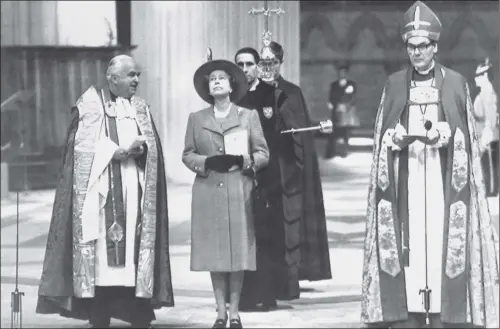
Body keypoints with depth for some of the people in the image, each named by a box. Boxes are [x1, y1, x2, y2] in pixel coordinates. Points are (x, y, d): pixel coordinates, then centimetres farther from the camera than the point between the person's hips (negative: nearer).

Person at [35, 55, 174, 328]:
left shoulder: (141, 108, 16)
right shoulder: (90, 105, 2)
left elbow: (153, 149, 8)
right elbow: (85, 147, -8)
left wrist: (139, 149, -13)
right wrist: (119, 152, -16)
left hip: (134, 192, 4)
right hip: (101, 192, -4)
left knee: (137, 255, -1)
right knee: (101, 253, -7)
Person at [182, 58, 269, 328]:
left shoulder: (248, 116, 7)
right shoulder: (196, 119, 10)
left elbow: (263, 153, 6)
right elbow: (187, 154, 9)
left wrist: (242, 161, -13)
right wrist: (206, 162, -10)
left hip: (239, 192, -1)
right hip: (208, 192, 1)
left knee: (238, 252, -2)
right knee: (214, 253, 0)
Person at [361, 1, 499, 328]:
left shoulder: (455, 83, 5)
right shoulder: (395, 84, 10)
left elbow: (466, 137, 5)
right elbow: (382, 136, 11)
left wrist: (446, 136, -15)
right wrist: (396, 138, -10)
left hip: (443, 181, -1)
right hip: (405, 181, 1)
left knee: (442, 247, -6)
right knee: (405, 248, -4)